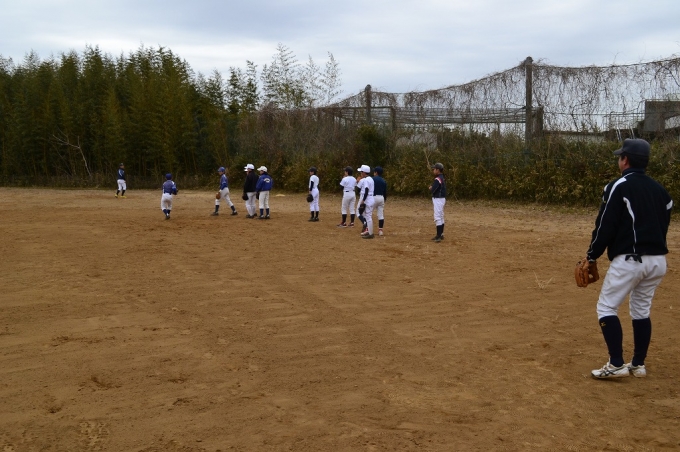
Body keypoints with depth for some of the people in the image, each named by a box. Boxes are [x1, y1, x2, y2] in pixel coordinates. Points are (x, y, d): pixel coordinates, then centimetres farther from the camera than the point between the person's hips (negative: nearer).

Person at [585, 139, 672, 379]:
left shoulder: (619, 186, -8)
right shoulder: (659, 189, 13)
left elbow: (605, 225, -10)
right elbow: (664, 224, 17)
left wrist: (592, 255, 2)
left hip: (629, 259, -7)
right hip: (658, 260, 7)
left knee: (607, 307, 1)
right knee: (641, 310, 18)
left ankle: (616, 365, -4)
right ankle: (638, 364, 22)